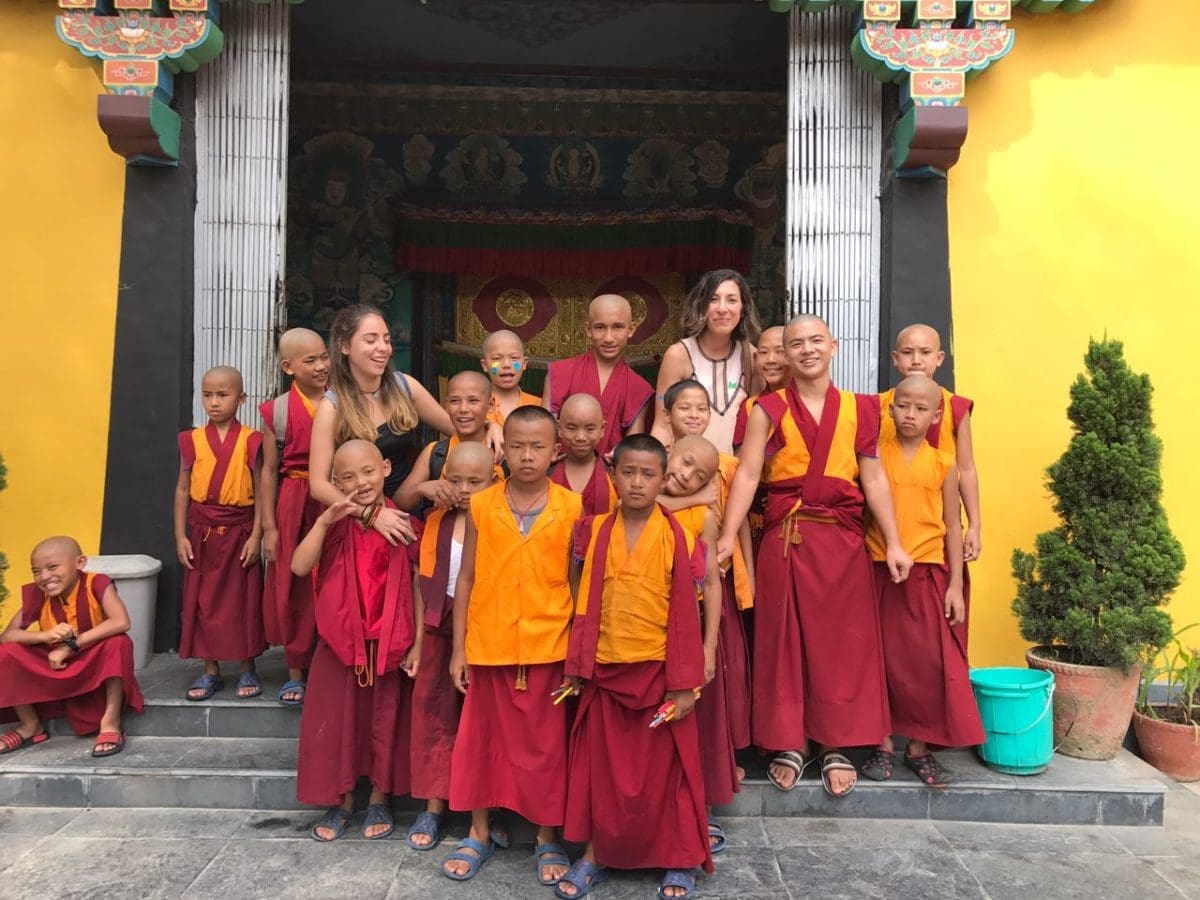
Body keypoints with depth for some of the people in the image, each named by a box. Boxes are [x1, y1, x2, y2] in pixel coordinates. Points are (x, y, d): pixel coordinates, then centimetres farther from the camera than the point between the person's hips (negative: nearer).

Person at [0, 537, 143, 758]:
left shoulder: (96, 584, -19)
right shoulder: (37, 595, -8)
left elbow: (121, 622, -34)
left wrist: (71, 645, -32)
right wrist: (46, 635, -30)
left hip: (96, 667, -4)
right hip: (56, 668, 4)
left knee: (118, 643, -33)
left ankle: (110, 723, -23)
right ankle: (31, 726, 2)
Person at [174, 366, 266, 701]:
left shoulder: (251, 441, -5)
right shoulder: (193, 440, 2)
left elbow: (260, 491, -4)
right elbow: (182, 489, 5)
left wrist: (256, 535, -9)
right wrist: (180, 536, 0)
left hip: (239, 532, -2)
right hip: (203, 533, 2)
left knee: (244, 600, 6)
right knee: (203, 601, 8)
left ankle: (247, 669, 19)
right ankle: (210, 670, 21)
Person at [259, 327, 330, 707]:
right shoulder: (277, 411, 0)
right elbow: (269, 470, 3)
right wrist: (269, 527, 1)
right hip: (294, 507, 0)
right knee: (293, 588, 8)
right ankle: (295, 672, 22)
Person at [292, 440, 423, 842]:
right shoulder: (335, 525, 0)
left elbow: (419, 587, -4)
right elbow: (300, 567, -14)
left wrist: (417, 644, -6)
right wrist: (325, 520, -22)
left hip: (390, 643, -2)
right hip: (340, 640, 2)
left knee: (385, 719, 9)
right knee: (336, 720, 8)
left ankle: (379, 801, 28)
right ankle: (341, 802, 27)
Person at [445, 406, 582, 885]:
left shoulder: (571, 507, -4)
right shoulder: (481, 505, -1)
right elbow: (466, 580, 3)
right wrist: (458, 648, 2)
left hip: (548, 647, -1)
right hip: (488, 645, 2)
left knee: (546, 745, 10)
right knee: (482, 739, 14)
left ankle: (547, 837, 29)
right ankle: (479, 833, 33)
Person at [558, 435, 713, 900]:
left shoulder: (678, 538, -8)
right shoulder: (594, 533, 0)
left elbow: (685, 615, -6)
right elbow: (584, 605, 6)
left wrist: (684, 683, -6)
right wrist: (576, 666, 4)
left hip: (659, 670, -2)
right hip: (605, 670, 3)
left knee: (664, 769, 10)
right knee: (601, 766, 13)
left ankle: (679, 861, 27)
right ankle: (595, 854, 30)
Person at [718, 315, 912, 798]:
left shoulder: (858, 409, 8)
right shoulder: (769, 410, 2)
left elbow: (874, 479, 5)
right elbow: (747, 474, -7)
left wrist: (893, 543, -1)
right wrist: (727, 536, -17)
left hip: (843, 540, 2)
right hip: (785, 538, -1)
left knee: (843, 641, 5)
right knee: (785, 640, 5)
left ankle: (837, 746, 19)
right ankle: (789, 743, 18)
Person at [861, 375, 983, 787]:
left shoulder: (943, 464, 4)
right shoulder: (876, 455, 1)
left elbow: (952, 527, 5)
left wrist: (956, 585, 1)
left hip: (929, 575, 1)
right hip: (881, 572, -1)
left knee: (930, 661, 2)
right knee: (884, 659, 7)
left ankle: (919, 747, 18)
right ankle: (883, 745, 20)